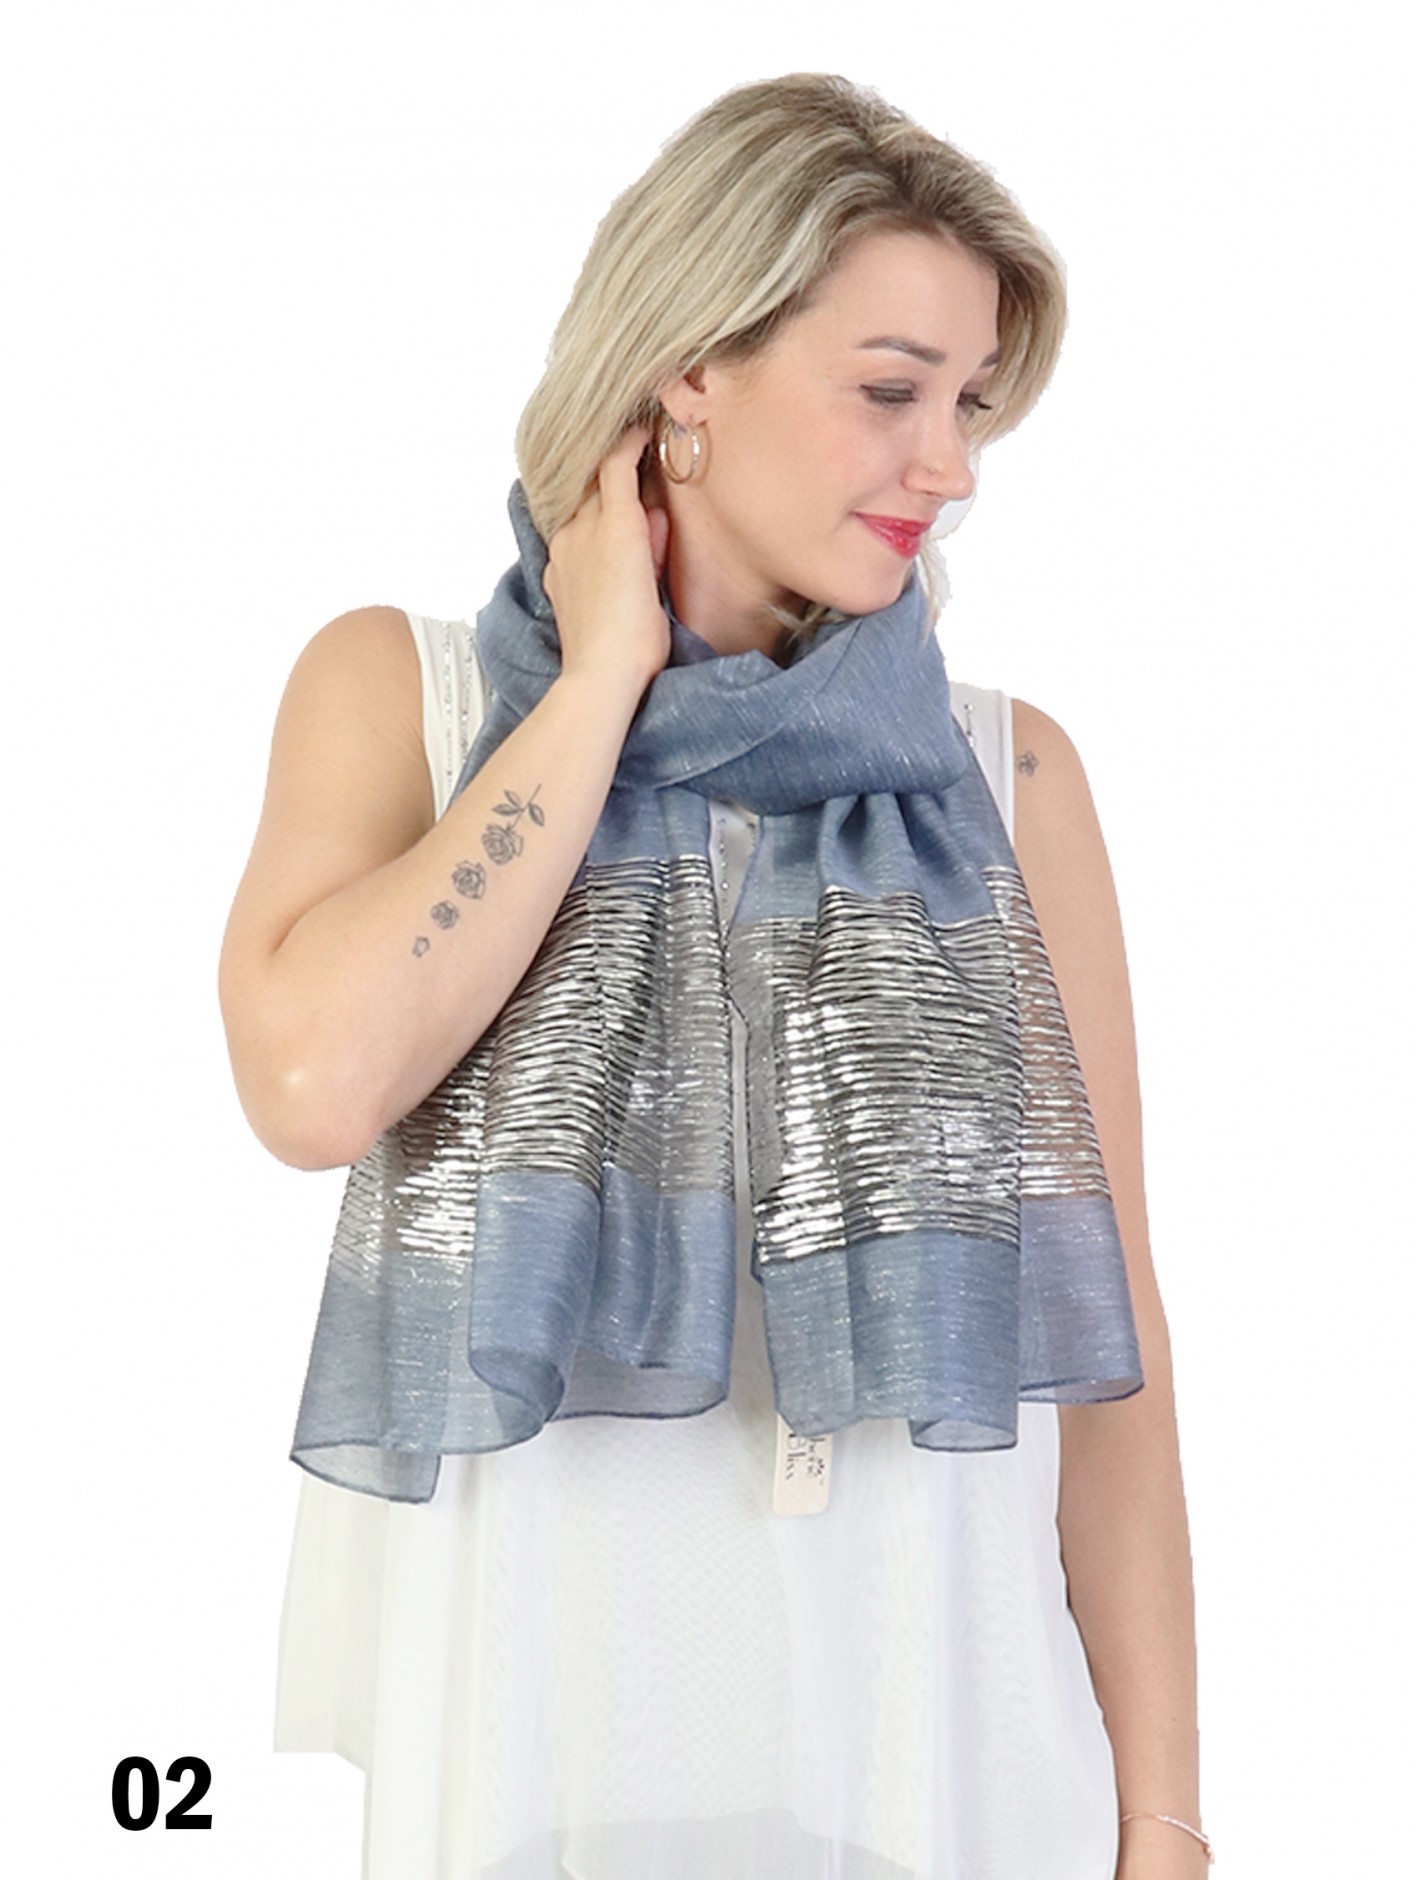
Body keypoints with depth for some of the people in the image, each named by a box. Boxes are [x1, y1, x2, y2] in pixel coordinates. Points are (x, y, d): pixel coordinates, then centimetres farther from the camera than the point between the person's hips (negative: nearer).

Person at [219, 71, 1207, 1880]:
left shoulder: (1004, 774, 0)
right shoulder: (400, 686, 0)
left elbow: (1108, 1325, -1)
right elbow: (317, 1085, -19)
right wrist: (605, 679, -12)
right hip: (531, 1731, 0)